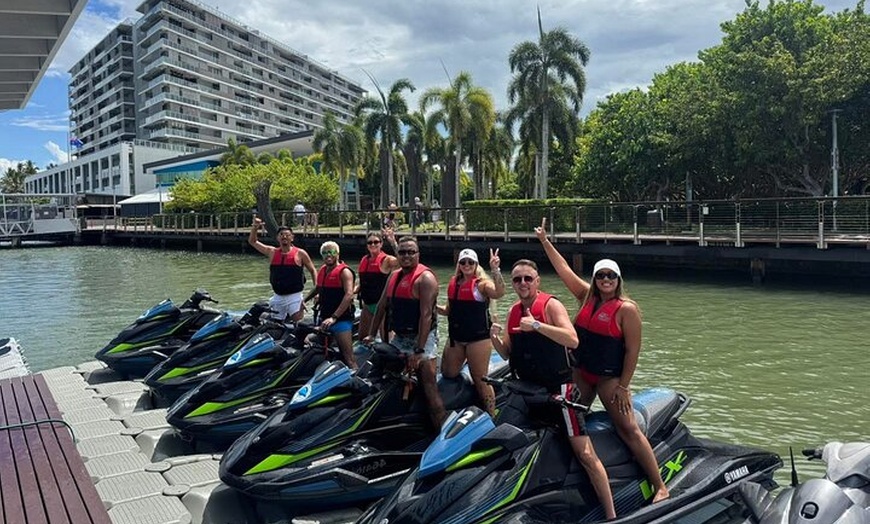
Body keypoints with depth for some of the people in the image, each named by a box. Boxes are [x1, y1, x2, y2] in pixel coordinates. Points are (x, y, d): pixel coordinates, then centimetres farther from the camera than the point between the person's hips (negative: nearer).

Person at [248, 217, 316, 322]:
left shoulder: (300, 253, -3)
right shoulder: (272, 252, 7)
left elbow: (312, 271, 4)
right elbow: (253, 242, 14)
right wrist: (255, 228, -3)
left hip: (294, 296, -4)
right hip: (278, 297, 4)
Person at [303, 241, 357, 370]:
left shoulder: (344, 271, -10)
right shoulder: (322, 270, 14)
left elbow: (349, 295, -22)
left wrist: (334, 318, -28)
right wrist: (304, 300, 24)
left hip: (341, 319, -8)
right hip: (324, 318, 8)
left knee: (348, 358, -13)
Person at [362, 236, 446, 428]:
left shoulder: (425, 278, -14)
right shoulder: (394, 276, 12)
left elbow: (426, 315, -20)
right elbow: (382, 306, 19)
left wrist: (419, 350, -25)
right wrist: (371, 333, 15)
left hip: (422, 337, -8)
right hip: (399, 338, 8)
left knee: (429, 387, -13)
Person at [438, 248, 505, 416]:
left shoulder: (482, 283, -7)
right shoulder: (453, 282, 10)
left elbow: (499, 293, -29)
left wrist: (495, 270, -38)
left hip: (478, 337, -6)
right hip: (455, 336, 6)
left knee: (480, 380, -3)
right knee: (447, 374, 11)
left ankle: (492, 417, 6)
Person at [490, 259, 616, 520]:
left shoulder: (551, 305, -10)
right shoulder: (514, 311, 10)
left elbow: (573, 340, -25)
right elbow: (508, 354, 12)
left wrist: (537, 326, -32)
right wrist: (495, 339, -8)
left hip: (558, 388, -7)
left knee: (585, 454, -8)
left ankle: (611, 515, -1)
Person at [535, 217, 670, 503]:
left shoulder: (627, 308, -15)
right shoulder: (587, 296, 3)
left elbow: (633, 350, -15)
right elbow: (563, 269, 6)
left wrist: (623, 385, -16)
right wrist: (545, 241, 7)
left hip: (609, 377, -7)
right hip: (580, 372, 7)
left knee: (628, 429, -9)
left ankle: (660, 487, -1)